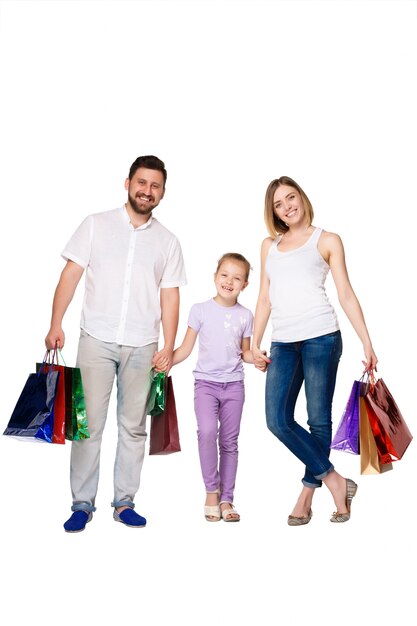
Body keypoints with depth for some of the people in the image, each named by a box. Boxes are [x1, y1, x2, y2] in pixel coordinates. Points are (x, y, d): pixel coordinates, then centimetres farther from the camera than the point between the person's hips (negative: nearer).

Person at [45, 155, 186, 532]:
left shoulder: (168, 242, 10)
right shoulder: (96, 225, 6)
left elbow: (170, 296, 7)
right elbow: (71, 274, 1)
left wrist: (169, 347, -1)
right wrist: (56, 324, -8)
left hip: (142, 346, 2)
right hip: (97, 340, -1)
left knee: (134, 427, 7)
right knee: (89, 423, 0)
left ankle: (124, 502, 18)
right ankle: (83, 503, 11)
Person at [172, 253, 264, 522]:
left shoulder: (245, 316, 5)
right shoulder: (201, 310, -1)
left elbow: (245, 352, 13)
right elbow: (186, 348, 3)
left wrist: (258, 358, -8)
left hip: (234, 385, 2)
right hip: (206, 382, -2)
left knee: (229, 442, 6)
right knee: (207, 431, -23)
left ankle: (226, 499, 17)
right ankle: (212, 491, -5)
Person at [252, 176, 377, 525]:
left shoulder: (327, 241, 9)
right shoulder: (269, 245, 19)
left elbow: (346, 294, 4)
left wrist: (367, 343, -3)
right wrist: (255, 343, 11)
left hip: (321, 337, -4)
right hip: (282, 343, 4)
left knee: (319, 420, 0)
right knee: (277, 420, -7)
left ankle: (308, 494, 14)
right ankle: (334, 480, 6)